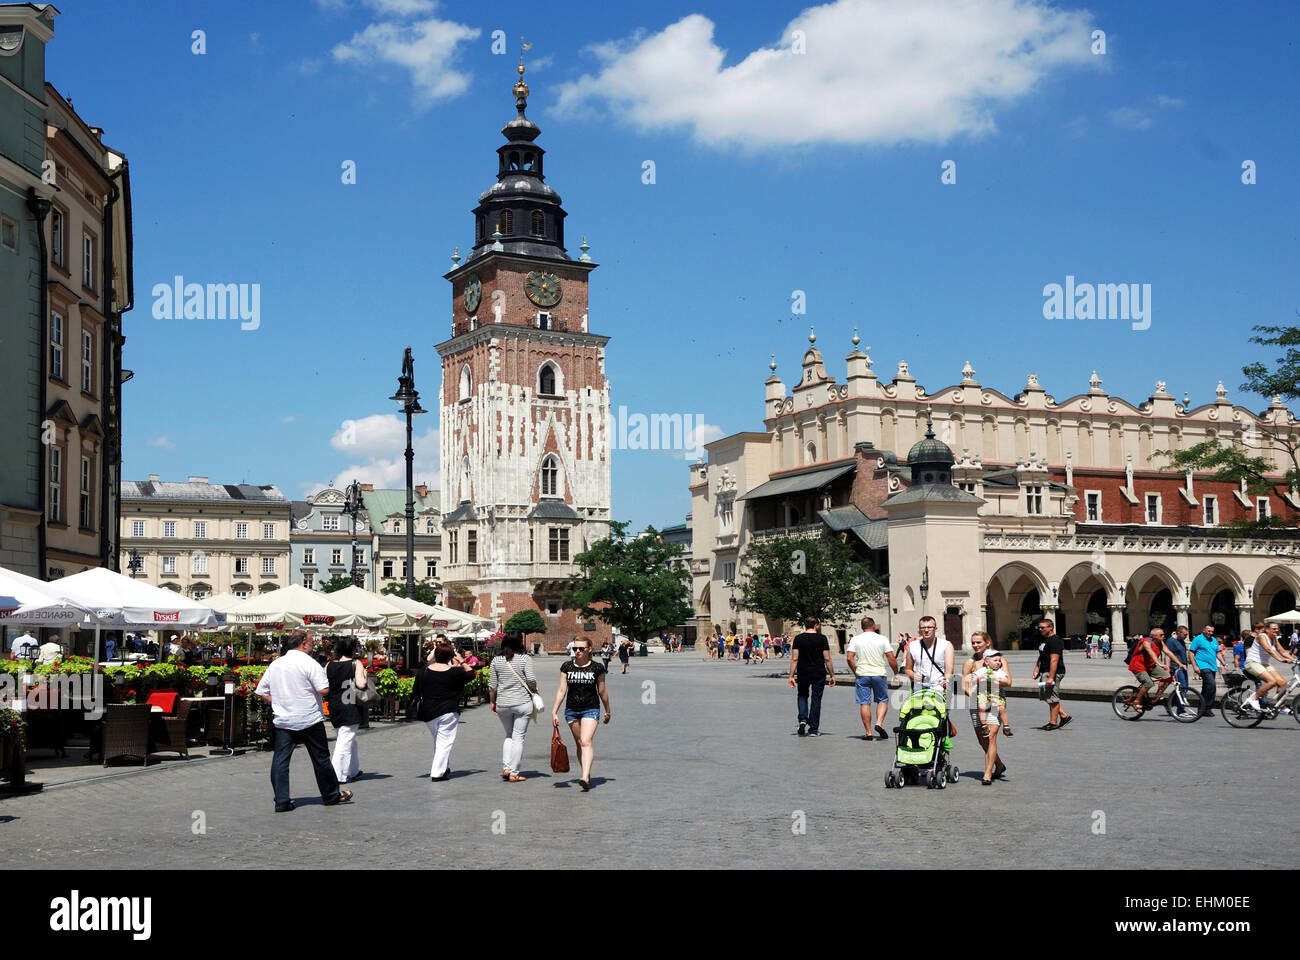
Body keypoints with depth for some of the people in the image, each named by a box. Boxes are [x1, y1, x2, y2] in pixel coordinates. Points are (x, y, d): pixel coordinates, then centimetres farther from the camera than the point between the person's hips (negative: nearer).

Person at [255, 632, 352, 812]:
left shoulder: (275, 664, 9)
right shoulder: (309, 663, -11)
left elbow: (261, 691, 12)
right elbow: (323, 690, -19)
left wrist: (278, 703, 15)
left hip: (282, 721, 5)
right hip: (309, 720, -4)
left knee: (280, 760, 5)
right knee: (321, 759, 9)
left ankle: (281, 801, -1)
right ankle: (331, 796, 21)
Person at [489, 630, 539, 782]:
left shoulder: (496, 660, 2)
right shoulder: (525, 659, -7)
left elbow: (492, 686, 4)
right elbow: (531, 680, -15)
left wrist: (493, 702, 16)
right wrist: (534, 691, 5)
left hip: (502, 703, 3)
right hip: (522, 702, -3)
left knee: (509, 735, 20)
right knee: (518, 737, 4)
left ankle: (506, 767, 7)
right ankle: (514, 773, 3)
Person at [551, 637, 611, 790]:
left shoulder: (597, 668, -3)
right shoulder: (567, 667, 2)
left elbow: (602, 691, 5)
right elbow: (562, 690, 2)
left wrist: (608, 711, 13)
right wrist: (554, 711, -4)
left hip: (591, 709, -3)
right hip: (571, 710, 3)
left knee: (586, 741, -18)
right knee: (579, 743, 10)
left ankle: (585, 778, -28)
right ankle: (586, 774, 23)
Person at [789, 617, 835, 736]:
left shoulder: (798, 639, -1)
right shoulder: (821, 639, -4)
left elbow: (794, 659, -4)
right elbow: (827, 659, -4)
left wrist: (791, 676, -1)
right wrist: (832, 675, 4)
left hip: (803, 674, 1)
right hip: (819, 674, -1)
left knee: (802, 696, 21)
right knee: (816, 700, 8)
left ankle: (803, 719, -1)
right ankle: (813, 729, 11)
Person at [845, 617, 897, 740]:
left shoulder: (855, 640, 1)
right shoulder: (882, 639, -2)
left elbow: (850, 658, -4)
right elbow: (891, 658, -5)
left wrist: (856, 672, 8)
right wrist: (896, 673, 7)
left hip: (862, 675, 1)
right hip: (879, 674, -1)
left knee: (864, 703, 5)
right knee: (883, 700, 14)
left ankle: (868, 732, 5)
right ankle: (879, 723, -5)